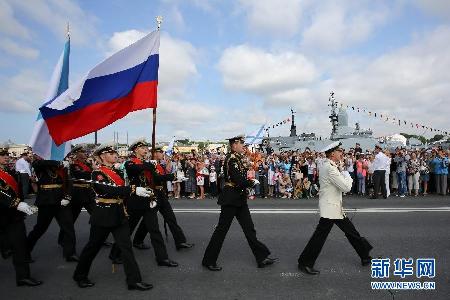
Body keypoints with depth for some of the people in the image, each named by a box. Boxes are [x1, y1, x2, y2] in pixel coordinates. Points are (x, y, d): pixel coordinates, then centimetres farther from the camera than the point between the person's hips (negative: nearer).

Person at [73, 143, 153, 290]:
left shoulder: (118, 171, 9)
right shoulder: (97, 173, -13)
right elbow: (110, 190, -27)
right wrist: (134, 190, -33)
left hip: (119, 214, 6)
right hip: (103, 215, -6)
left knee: (126, 246, 2)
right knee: (93, 246, 12)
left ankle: (134, 280, 6)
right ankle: (80, 275, 35)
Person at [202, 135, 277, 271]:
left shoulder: (236, 158, 11)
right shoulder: (232, 159, -18)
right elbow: (239, 180, -25)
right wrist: (253, 182, -9)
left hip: (239, 199, 9)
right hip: (231, 199, -9)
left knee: (249, 228, 12)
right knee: (222, 229, 2)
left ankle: (262, 257, 21)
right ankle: (209, 260, 17)